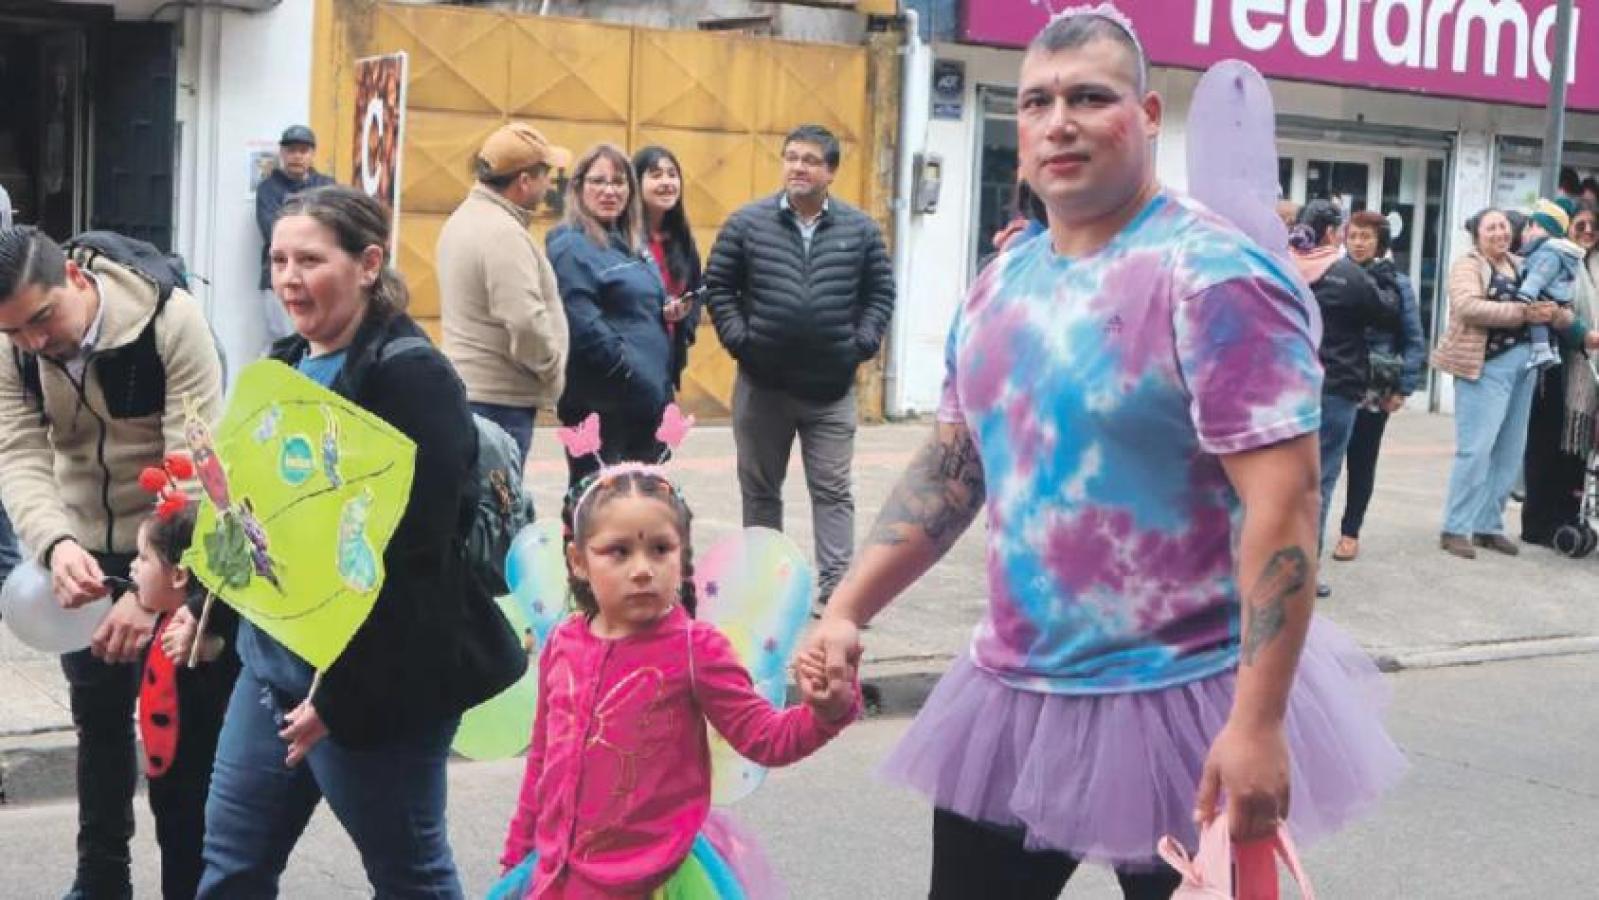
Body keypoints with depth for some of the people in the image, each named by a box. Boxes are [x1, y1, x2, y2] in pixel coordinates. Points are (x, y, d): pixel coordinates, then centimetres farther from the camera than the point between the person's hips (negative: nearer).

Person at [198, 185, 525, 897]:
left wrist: (339, 692, -21)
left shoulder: (410, 375, -17)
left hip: (374, 682, -8)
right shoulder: (287, 363, 11)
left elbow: (412, 552, -22)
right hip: (274, 663, 9)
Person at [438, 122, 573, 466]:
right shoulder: (503, 234, -19)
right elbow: (526, 323, -27)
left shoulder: (465, 218, 12)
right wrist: (553, 373, -11)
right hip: (500, 399, -10)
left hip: (467, 387, 10)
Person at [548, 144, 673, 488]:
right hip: (600, 404, -8)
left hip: (649, 402, 8)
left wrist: (669, 313, 3)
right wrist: (635, 378, -18)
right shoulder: (570, 247, -10)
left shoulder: (633, 245, 16)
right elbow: (584, 326, -19)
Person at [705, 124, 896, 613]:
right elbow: (718, 286, 2)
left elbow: (881, 291, 7)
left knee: (832, 490, 0)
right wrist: (738, 338, -8)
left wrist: (862, 343, -4)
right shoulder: (747, 223, -1)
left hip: (832, 388, 0)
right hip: (762, 384, 1)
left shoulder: (859, 229, 1)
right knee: (760, 489, 11)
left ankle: (835, 587, 3)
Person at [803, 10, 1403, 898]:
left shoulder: (1214, 278, -15)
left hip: (1178, 706, -6)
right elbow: (948, 469, 14)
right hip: (1013, 695, 7)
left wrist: (1258, 723, -26)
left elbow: (1282, 500, -21)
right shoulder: (999, 286, 7)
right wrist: (847, 610, 5)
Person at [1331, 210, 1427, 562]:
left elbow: (1413, 340, 3)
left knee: (1362, 460, 10)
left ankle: (1350, 531, 21)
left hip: (1374, 389, 0)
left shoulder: (1396, 283, 0)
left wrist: (1404, 387, -4)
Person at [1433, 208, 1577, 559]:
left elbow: (1565, 314, 15)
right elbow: (1467, 307, -22)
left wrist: (1554, 313, -10)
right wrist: (1523, 312, -24)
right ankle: (1455, 529, -5)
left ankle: (1489, 526, 19)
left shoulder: (1523, 267, 16)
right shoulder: (1468, 266, -3)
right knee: (1476, 449, -11)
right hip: (1486, 366, -7)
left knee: (1510, 452, 10)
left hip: (1523, 366, 7)